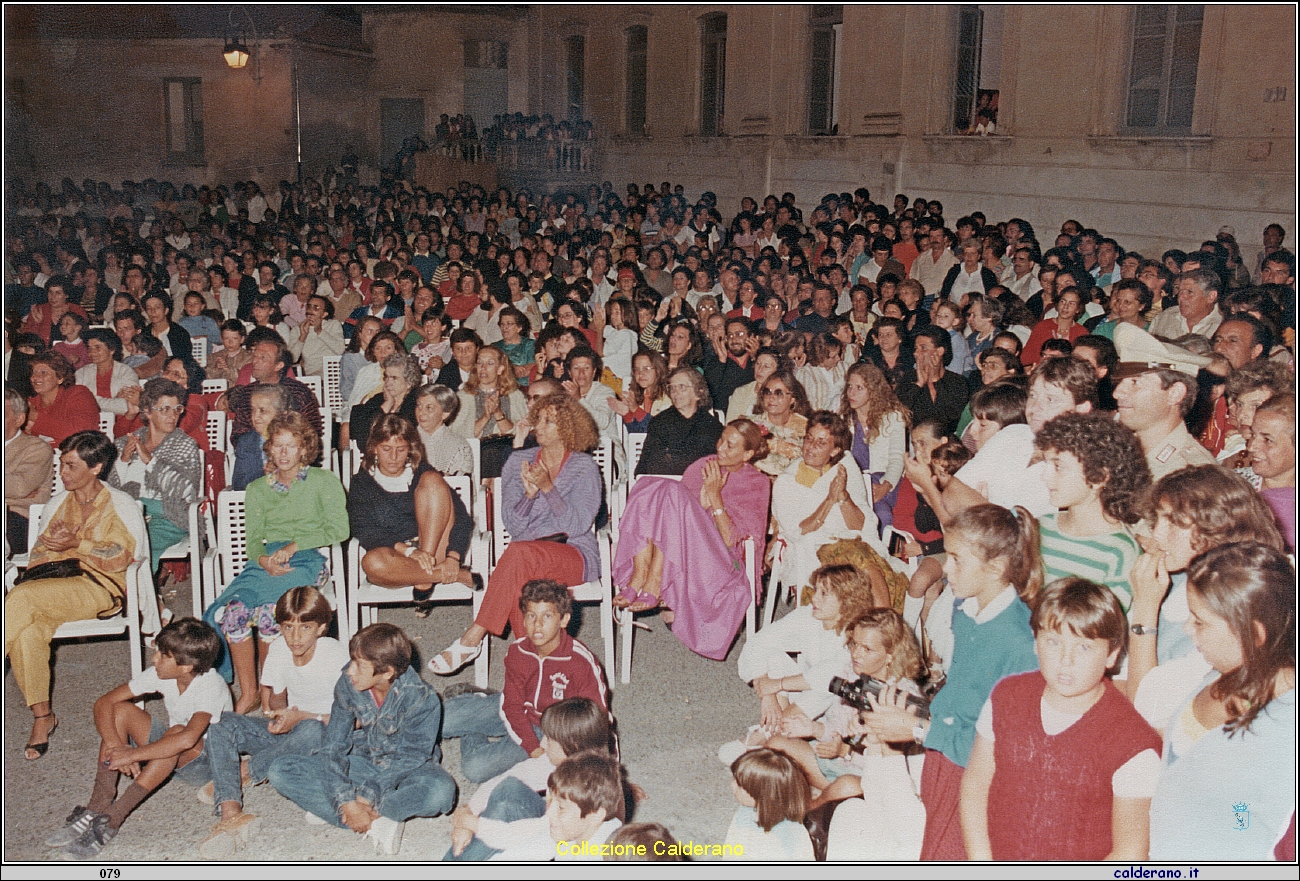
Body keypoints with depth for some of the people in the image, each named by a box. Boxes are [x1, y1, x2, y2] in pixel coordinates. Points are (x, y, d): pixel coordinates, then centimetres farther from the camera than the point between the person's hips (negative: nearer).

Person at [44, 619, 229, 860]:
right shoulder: (160, 675, -9)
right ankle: (97, 806, -22)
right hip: (169, 754, 6)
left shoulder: (211, 686, -28)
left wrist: (132, 754, -37)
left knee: (176, 731, -37)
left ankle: (112, 820, -34)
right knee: (121, 710, -13)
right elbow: (104, 703, -11)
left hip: (205, 761, -6)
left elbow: (187, 739, -44)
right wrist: (115, 746, -27)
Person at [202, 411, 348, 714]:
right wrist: (263, 559, -9)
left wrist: (293, 545, -9)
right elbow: (253, 539, 15)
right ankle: (248, 694, -15)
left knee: (269, 614, -33)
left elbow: (338, 529, 0)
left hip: (308, 561, -4)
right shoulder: (257, 489, 24)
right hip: (267, 562, 4)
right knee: (233, 612, -28)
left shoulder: (324, 481, 12)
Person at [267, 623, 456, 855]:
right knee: (280, 771, -15)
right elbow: (333, 746, -14)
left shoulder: (423, 699, -24)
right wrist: (346, 800, -28)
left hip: (406, 769, -3)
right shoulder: (347, 685, -14)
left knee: (441, 791, -39)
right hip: (361, 763, 4)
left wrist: (369, 795, -33)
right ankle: (375, 825, -25)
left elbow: (410, 757, -22)